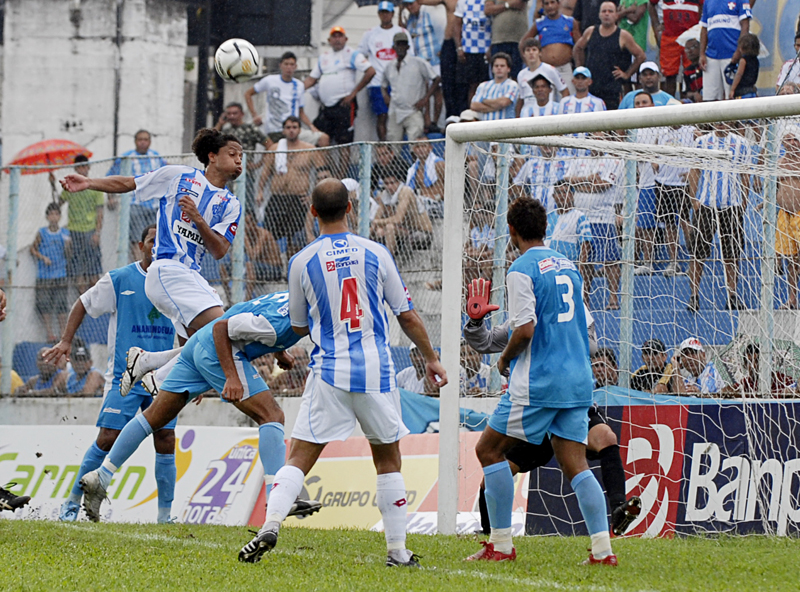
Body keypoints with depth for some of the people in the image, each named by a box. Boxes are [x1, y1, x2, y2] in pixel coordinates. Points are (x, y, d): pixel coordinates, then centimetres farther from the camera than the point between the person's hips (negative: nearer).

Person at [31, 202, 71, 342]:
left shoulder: (65, 234, 4)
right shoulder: (41, 233, 1)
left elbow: (68, 256, 6)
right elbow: (33, 249, 6)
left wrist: (68, 246, -14)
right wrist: (42, 257, -10)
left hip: (60, 275, 0)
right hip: (44, 275, 0)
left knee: (61, 305, -3)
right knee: (45, 305, -1)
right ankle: (49, 333, 7)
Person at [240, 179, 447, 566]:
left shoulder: (302, 262, -1)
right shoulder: (375, 253, 0)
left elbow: (299, 327, 12)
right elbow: (407, 316, 5)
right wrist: (430, 358, 19)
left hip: (329, 374, -1)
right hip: (376, 371, 1)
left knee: (300, 458, 1)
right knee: (388, 461, 13)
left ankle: (270, 525, -19)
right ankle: (398, 551, 12)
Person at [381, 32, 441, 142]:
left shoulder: (418, 63, 0)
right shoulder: (389, 67, 14)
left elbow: (435, 79, 2)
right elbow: (384, 84, 31)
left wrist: (425, 99, -5)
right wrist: (385, 95, 10)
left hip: (413, 111, -4)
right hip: (394, 113, 4)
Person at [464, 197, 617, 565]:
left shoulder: (522, 270, -8)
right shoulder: (567, 266, 16)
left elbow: (525, 329, -18)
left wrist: (505, 358, 1)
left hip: (538, 382, -7)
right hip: (578, 379, 7)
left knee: (488, 449, 4)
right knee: (575, 464, 6)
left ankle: (501, 544, 1)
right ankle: (603, 549, -6)